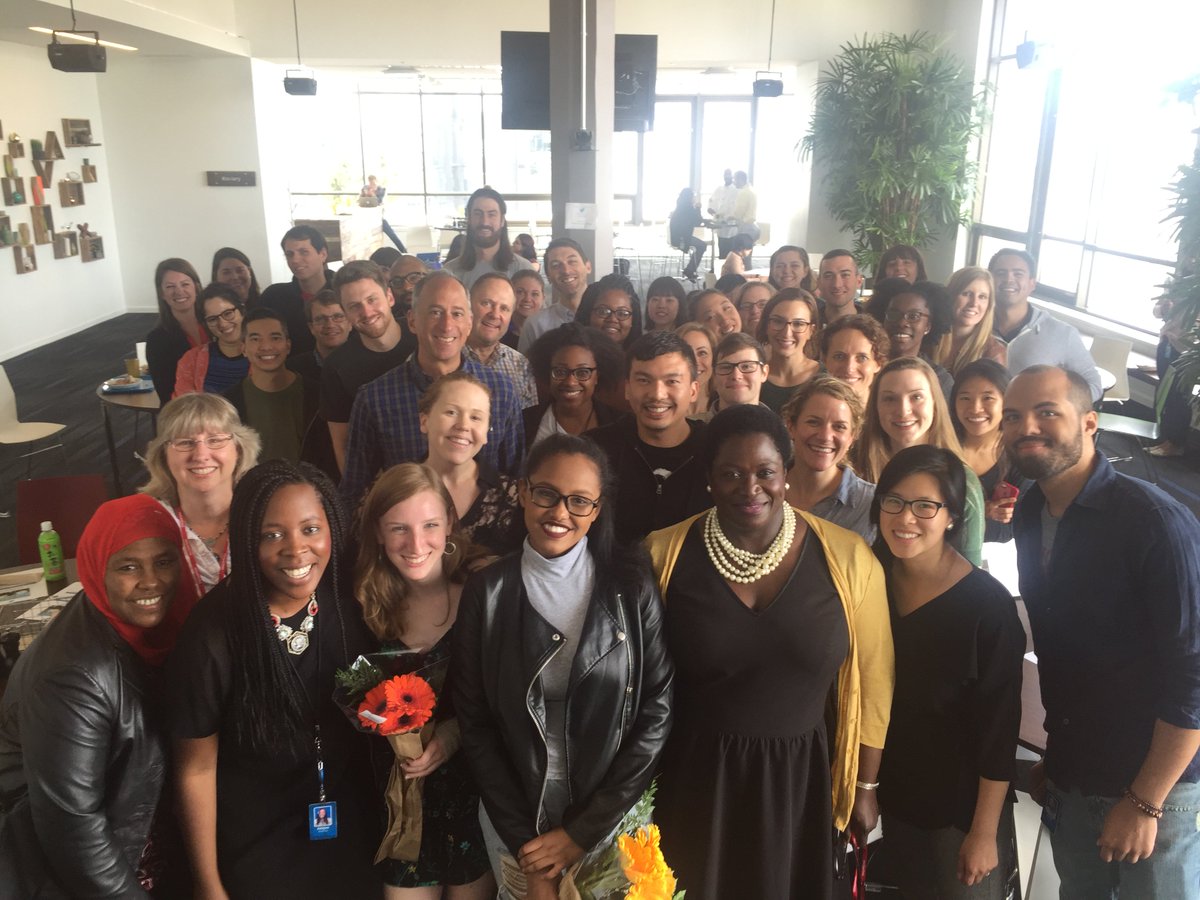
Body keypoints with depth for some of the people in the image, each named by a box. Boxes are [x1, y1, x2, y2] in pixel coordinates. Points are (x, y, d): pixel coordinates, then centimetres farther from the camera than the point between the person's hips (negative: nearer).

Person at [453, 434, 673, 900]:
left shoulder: (632, 585, -11)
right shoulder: (487, 591, -8)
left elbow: (657, 711, -9)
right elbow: (475, 722, -4)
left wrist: (582, 831, -11)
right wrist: (525, 842, -9)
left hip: (613, 815, 0)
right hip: (514, 819, 1)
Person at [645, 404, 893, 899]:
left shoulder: (847, 557, -9)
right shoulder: (663, 555, -10)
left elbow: (871, 682, 0)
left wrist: (864, 786, 5)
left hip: (803, 783, 1)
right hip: (695, 783, 0)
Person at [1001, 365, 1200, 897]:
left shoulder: (1156, 522, -19)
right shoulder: (1029, 516, 0)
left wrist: (1145, 802, -16)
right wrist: (1053, 755, 13)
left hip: (1157, 790, -6)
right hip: (1069, 782, 6)